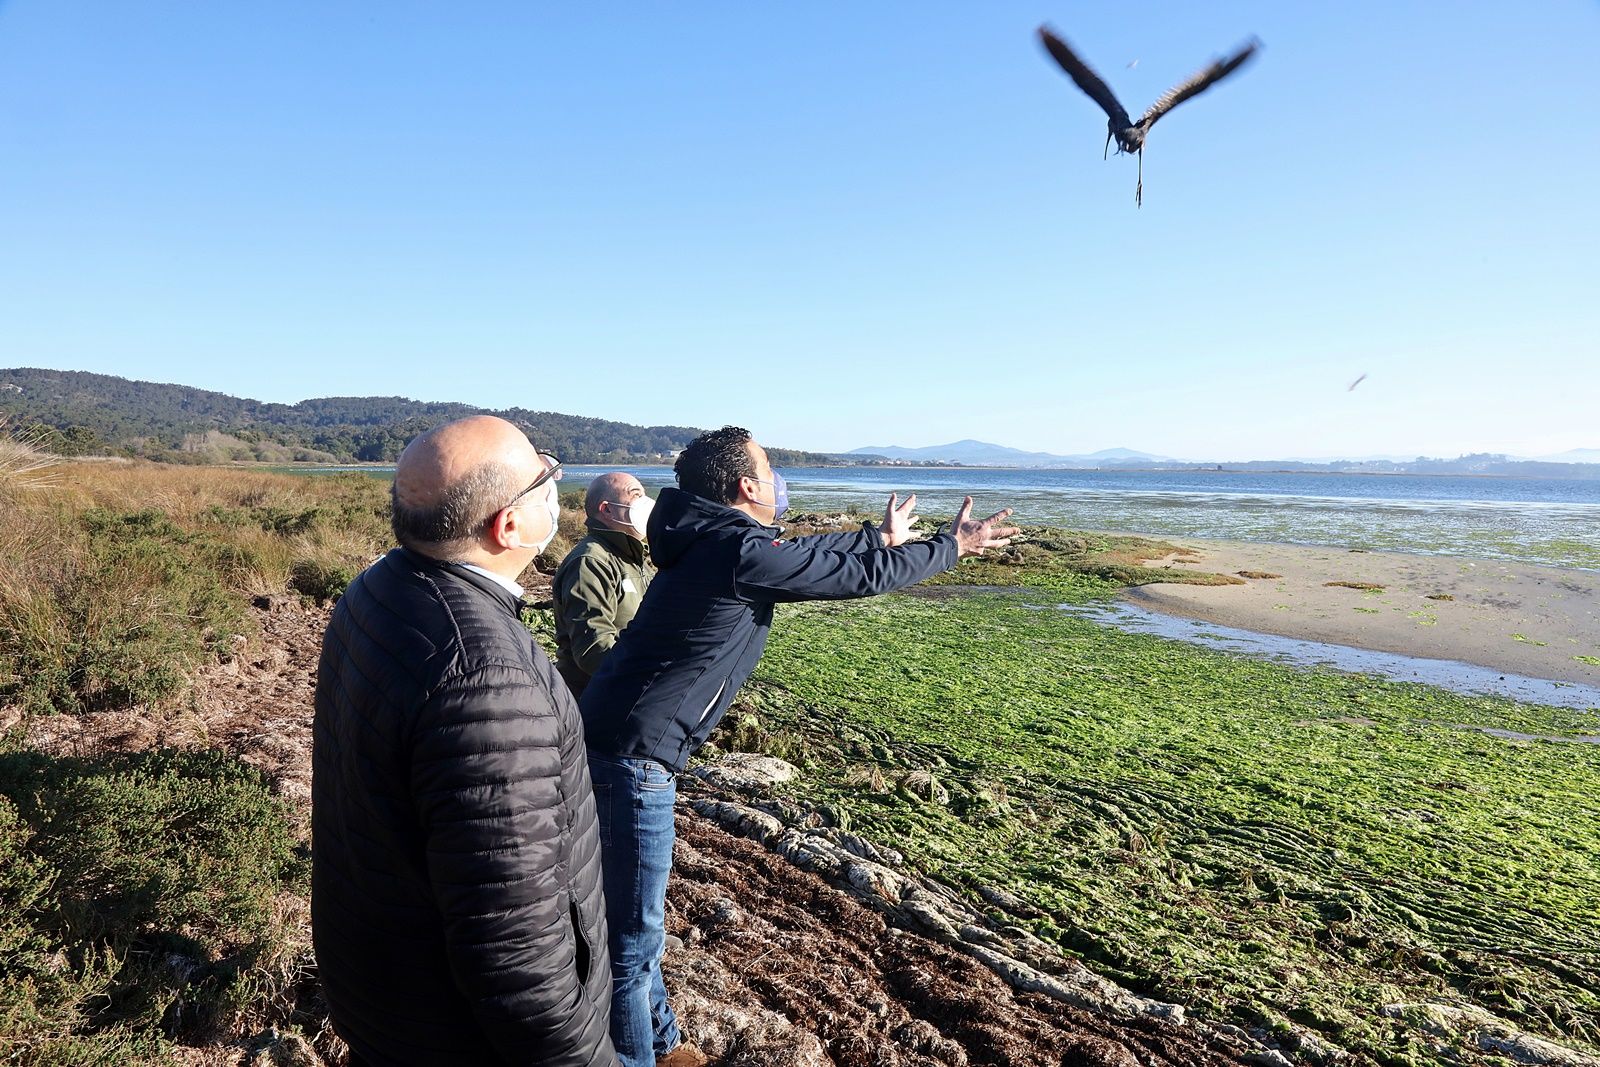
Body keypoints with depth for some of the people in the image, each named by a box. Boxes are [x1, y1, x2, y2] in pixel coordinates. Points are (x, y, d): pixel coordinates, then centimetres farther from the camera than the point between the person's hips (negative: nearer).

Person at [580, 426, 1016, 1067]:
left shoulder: (712, 541, 9)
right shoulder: (744, 552, -19)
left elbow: (809, 553, 24)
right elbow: (860, 577, -10)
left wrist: (879, 536, 37)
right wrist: (952, 547, 4)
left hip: (611, 741, 11)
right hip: (634, 757, -11)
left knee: (632, 918, 23)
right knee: (633, 935, 4)